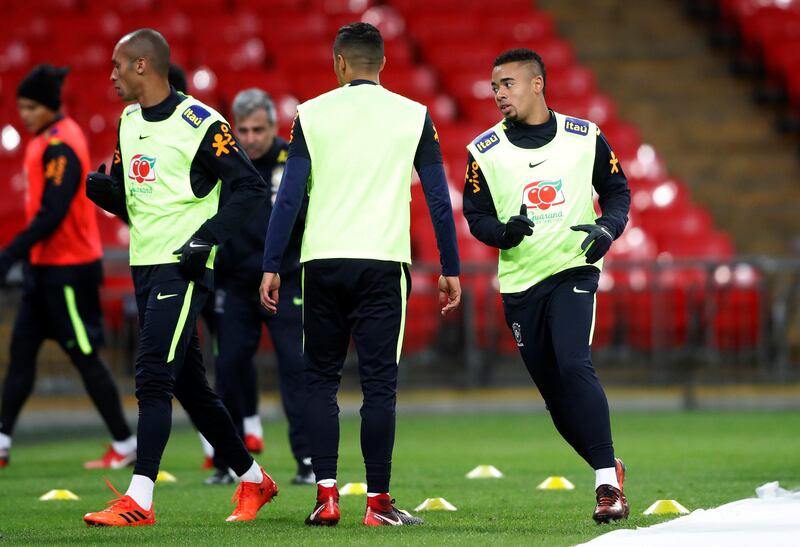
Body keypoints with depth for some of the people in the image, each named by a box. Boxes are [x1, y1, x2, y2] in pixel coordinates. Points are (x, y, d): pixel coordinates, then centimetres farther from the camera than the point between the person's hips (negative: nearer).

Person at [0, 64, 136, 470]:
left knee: (84, 356, -2)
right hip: (48, 266, 10)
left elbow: (51, 215, -24)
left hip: (69, 269, -10)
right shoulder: (46, 141, 10)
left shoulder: (59, 147, -19)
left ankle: (124, 444, 8)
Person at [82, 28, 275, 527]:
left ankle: (139, 501, -16)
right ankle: (252, 480, 25)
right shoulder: (130, 122, 14)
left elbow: (251, 187, -11)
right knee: (189, 385, 12)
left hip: (183, 267, -9)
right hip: (145, 266, 9)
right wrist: (92, 183, -1)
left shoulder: (201, 125, -11)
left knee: (153, 378, -14)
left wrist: (206, 238, -18)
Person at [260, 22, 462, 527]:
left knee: (321, 379, 11)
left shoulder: (312, 115, 4)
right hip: (382, 261, -1)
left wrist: (271, 267, 2)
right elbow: (439, 198, 4)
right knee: (379, 382, 1)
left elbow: (290, 195, -1)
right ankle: (378, 502, -2)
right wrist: (451, 270, 11)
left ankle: (326, 495, 2)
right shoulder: (414, 117, 5)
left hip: (322, 262, 1)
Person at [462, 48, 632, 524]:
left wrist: (608, 228, -10)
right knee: (554, 391, 5)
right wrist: (504, 232, -18)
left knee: (574, 365, -23)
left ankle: (607, 481, -19)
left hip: (574, 271, -3)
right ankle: (607, 466, 27)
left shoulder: (585, 138, 1)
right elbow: (476, 216, 4)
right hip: (520, 282, 3)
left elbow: (617, 191, 10)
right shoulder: (484, 151, 1)